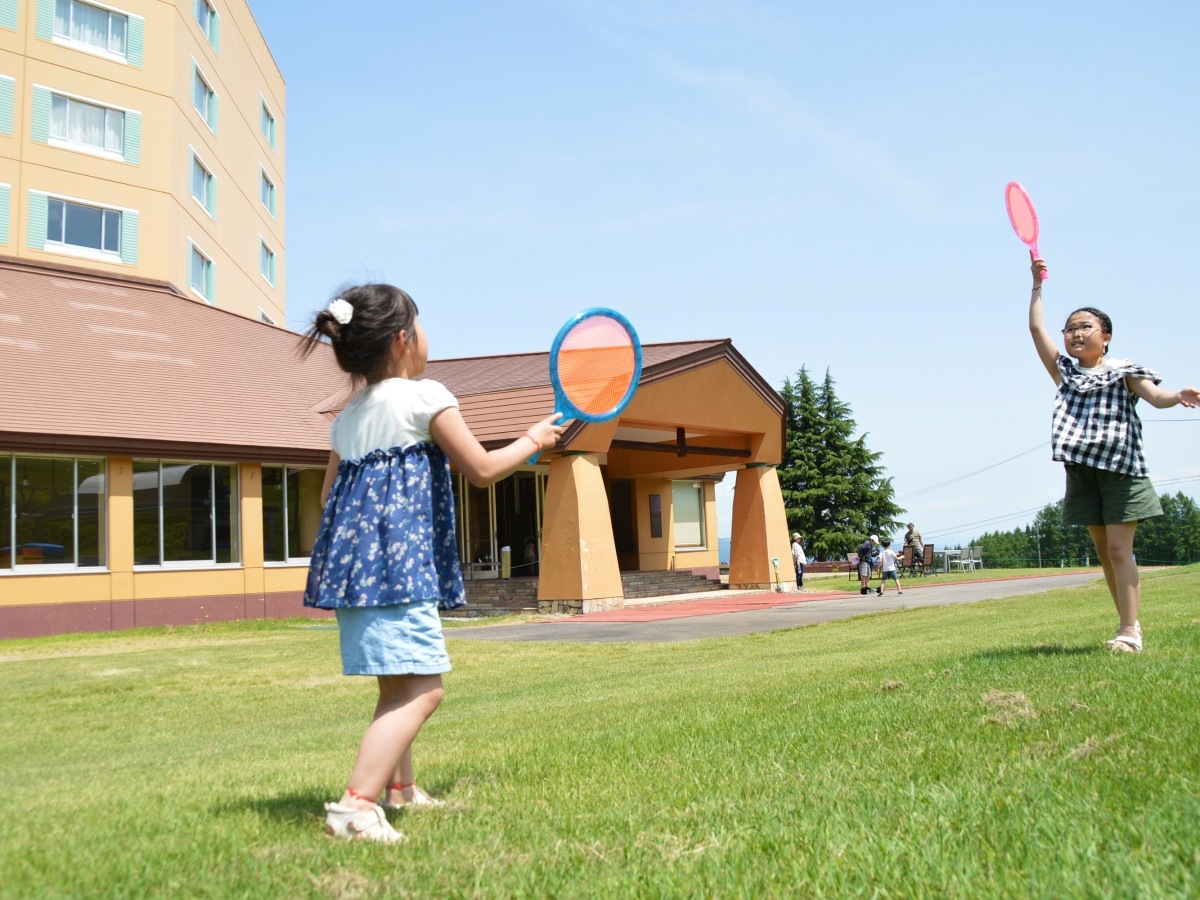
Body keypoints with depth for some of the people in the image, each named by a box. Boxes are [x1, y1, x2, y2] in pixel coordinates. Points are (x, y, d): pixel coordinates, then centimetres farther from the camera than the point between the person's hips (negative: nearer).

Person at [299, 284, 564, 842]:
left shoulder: (347, 418, 17)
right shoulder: (425, 398, -5)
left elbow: (330, 496, 21)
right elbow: (482, 470, -2)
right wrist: (534, 440, 14)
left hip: (351, 557, 9)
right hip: (400, 561, -9)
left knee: (400, 685, 23)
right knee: (422, 688, -13)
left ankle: (401, 790, 36)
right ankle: (356, 805, -24)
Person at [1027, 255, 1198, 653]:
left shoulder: (1123, 370, 2)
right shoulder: (1064, 371, 13)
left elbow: (1155, 395, -13)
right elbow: (1036, 326, 11)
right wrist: (1037, 284, 12)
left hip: (1121, 470, -5)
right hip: (1082, 472, 5)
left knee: (1119, 549, -11)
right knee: (1103, 552, 8)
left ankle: (1129, 631, -11)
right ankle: (1129, 623, 17)